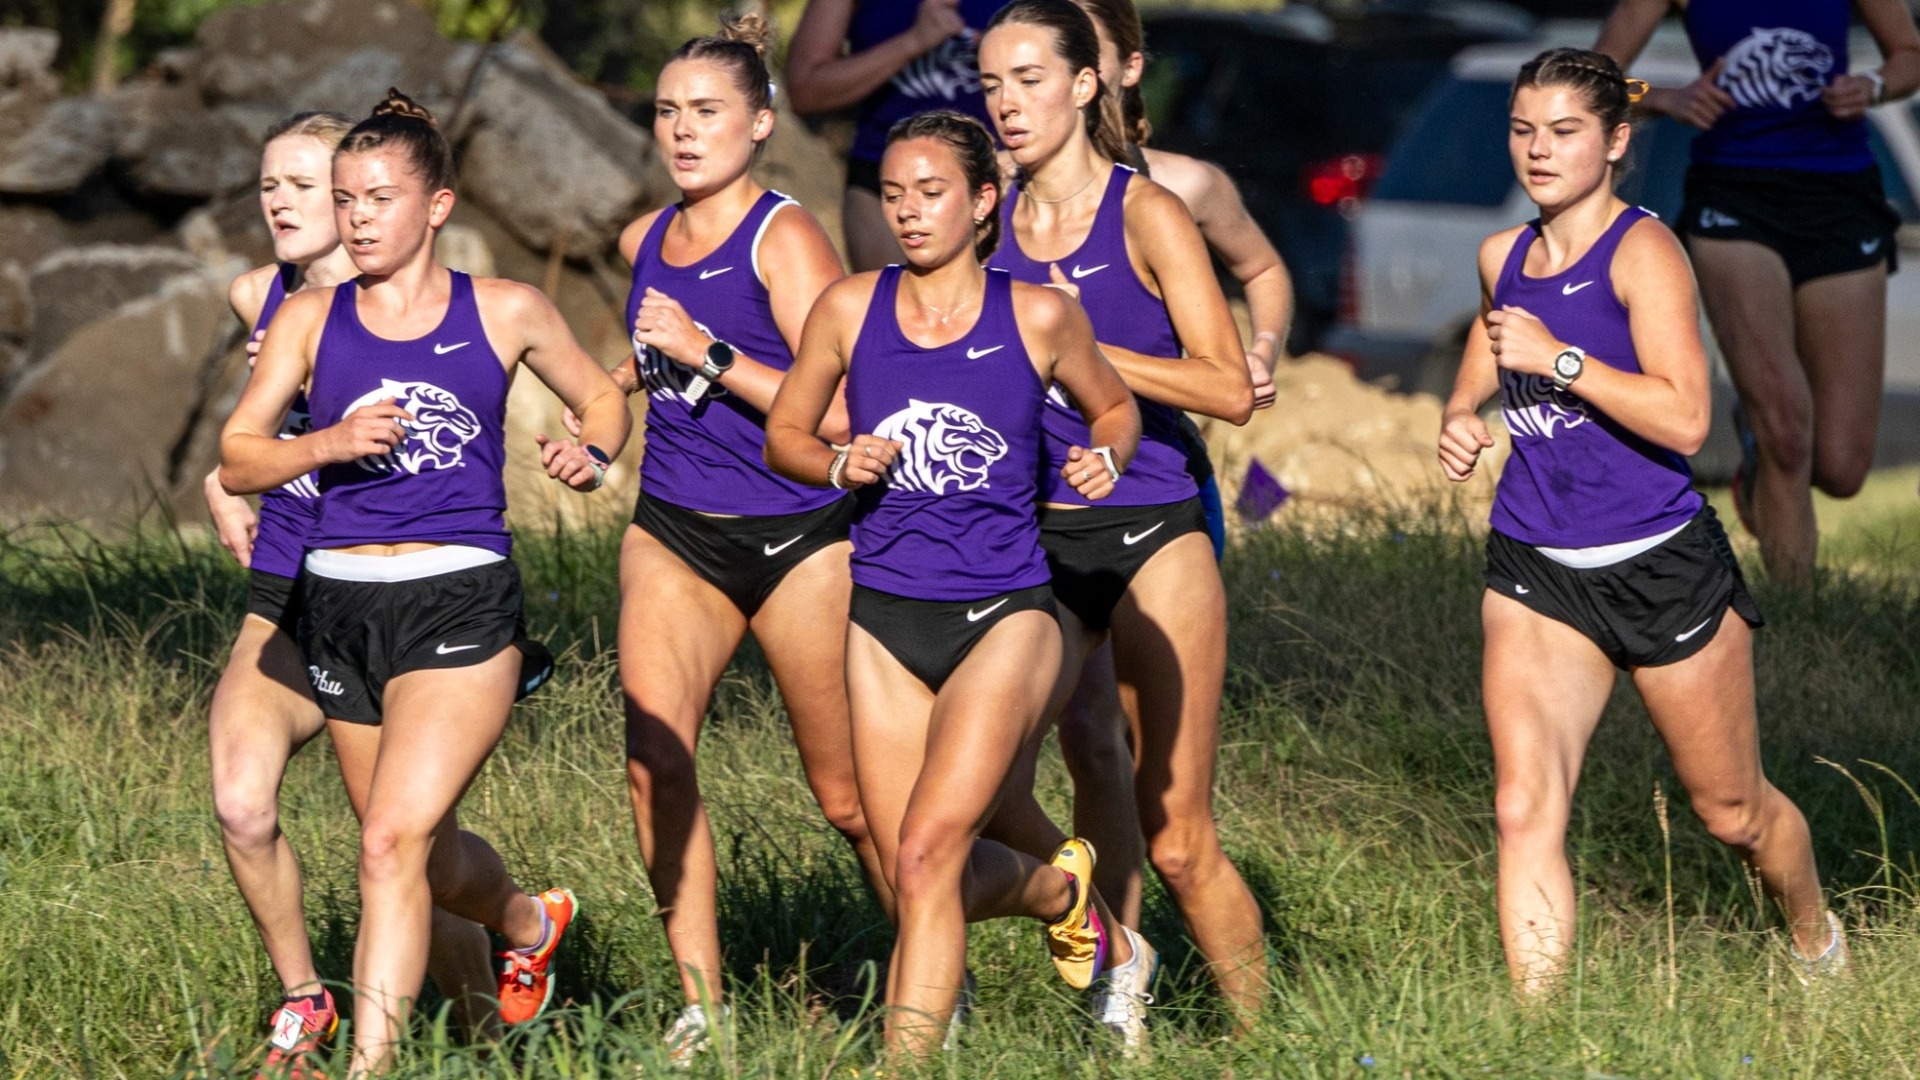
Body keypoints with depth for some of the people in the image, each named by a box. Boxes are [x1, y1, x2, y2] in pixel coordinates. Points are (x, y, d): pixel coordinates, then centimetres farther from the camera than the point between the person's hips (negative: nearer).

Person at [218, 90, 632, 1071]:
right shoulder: (310, 319, 6)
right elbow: (237, 457, 2)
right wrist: (331, 444, -15)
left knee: (393, 843, -18)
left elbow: (602, 398, 18)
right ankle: (531, 924, 49)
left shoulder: (505, 314, 3)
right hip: (341, 603, 4)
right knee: (427, 854, 17)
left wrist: (589, 457, -4)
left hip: (461, 602, -4)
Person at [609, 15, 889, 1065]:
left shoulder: (785, 238, -12)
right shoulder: (646, 240, 8)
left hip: (796, 536, -5)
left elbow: (838, 411, -20)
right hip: (673, 533, 5)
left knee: (851, 798, 4)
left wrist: (707, 353, -24)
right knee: (654, 757, -17)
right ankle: (700, 1008, -13)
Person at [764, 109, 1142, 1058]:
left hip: (1003, 615, -3)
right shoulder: (850, 309, 1)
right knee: (924, 878, 6)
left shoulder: (1037, 317, -3)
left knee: (927, 854, -18)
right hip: (885, 616, 3)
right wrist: (841, 466, -9)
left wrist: (1104, 459, -8)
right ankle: (1061, 889, 37)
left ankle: (904, 1063, -7)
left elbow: (1115, 408, 14)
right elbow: (783, 434, 12)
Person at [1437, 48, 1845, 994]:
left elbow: (1684, 419, -24)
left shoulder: (1642, 251, -13)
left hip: (1662, 568, -5)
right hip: (1536, 569, 5)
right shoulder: (1503, 256, 7)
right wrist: (1459, 419, 9)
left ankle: (1817, 945, 42)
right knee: (1524, 810, -14)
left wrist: (1558, 357, -25)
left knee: (1734, 811, 13)